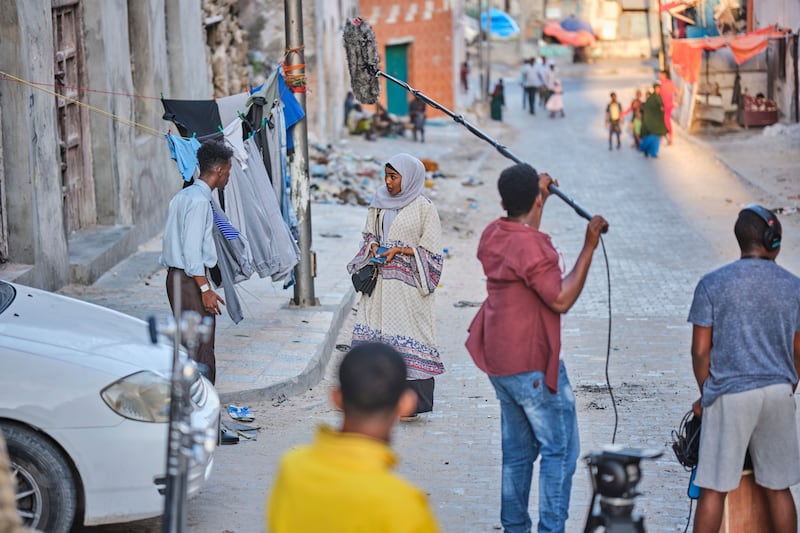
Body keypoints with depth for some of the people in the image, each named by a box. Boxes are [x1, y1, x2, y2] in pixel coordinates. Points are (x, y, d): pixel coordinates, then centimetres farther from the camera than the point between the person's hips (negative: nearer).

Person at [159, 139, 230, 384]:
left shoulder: (182, 196, 14)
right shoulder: (199, 201, -16)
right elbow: (192, 249, -21)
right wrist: (205, 289, -20)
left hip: (175, 277, 10)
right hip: (191, 280, -10)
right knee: (202, 349, -5)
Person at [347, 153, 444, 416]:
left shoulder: (424, 208, -7)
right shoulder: (380, 204, 10)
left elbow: (431, 251, -6)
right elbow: (369, 233, 21)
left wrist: (400, 250, -16)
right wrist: (373, 246, 0)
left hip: (409, 283, -6)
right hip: (381, 281, 6)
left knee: (409, 333, -5)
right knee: (376, 330, 2)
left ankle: (419, 399, 2)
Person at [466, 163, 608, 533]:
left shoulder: (492, 235, 5)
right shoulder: (531, 246, -22)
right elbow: (561, 300, -23)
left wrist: (539, 191, 32)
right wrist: (589, 248, -21)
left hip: (499, 362, 9)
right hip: (533, 365, -9)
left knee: (518, 451, 16)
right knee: (560, 449, -1)